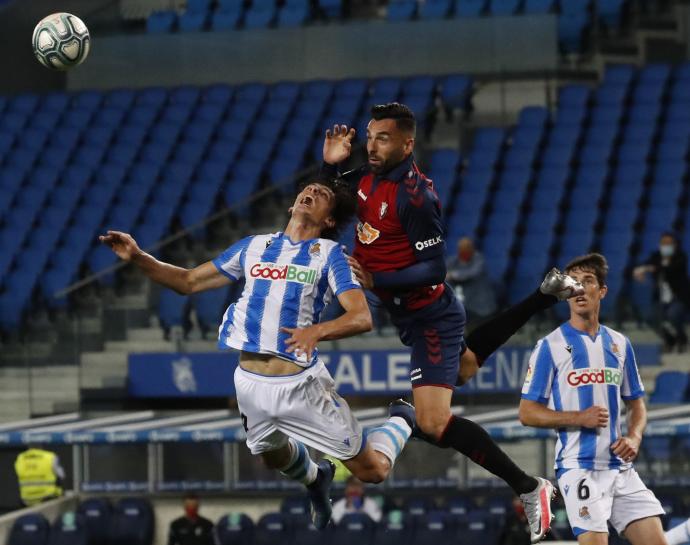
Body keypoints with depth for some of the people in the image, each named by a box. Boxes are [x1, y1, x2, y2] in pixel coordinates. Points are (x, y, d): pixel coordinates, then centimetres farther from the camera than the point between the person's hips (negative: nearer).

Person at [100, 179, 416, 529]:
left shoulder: (328, 253, -2)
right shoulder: (253, 247, 11)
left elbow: (362, 317, -13)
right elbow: (188, 282, 16)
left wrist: (317, 331, -33)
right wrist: (138, 259, 1)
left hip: (301, 383, -4)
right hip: (250, 382, 4)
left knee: (373, 470, 3)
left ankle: (401, 420, 35)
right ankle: (316, 478, 57)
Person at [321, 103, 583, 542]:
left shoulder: (414, 196, -27)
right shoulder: (370, 176, -3)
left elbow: (433, 268, -26)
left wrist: (375, 281, -30)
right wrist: (331, 164, -2)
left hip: (429, 316, -10)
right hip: (415, 313, 10)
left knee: (434, 424, -19)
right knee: (463, 369, 36)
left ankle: (529, 489, -11)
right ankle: (546, 295, 44)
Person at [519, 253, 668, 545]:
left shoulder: (619, 344, 13)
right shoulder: (551, 346, -1)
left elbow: (636, 403, 21)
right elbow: (527, 413, -2)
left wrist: (634, 438, -1)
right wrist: (579, 418, -15)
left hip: (619, 466, 5)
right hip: (578, 466, -5)